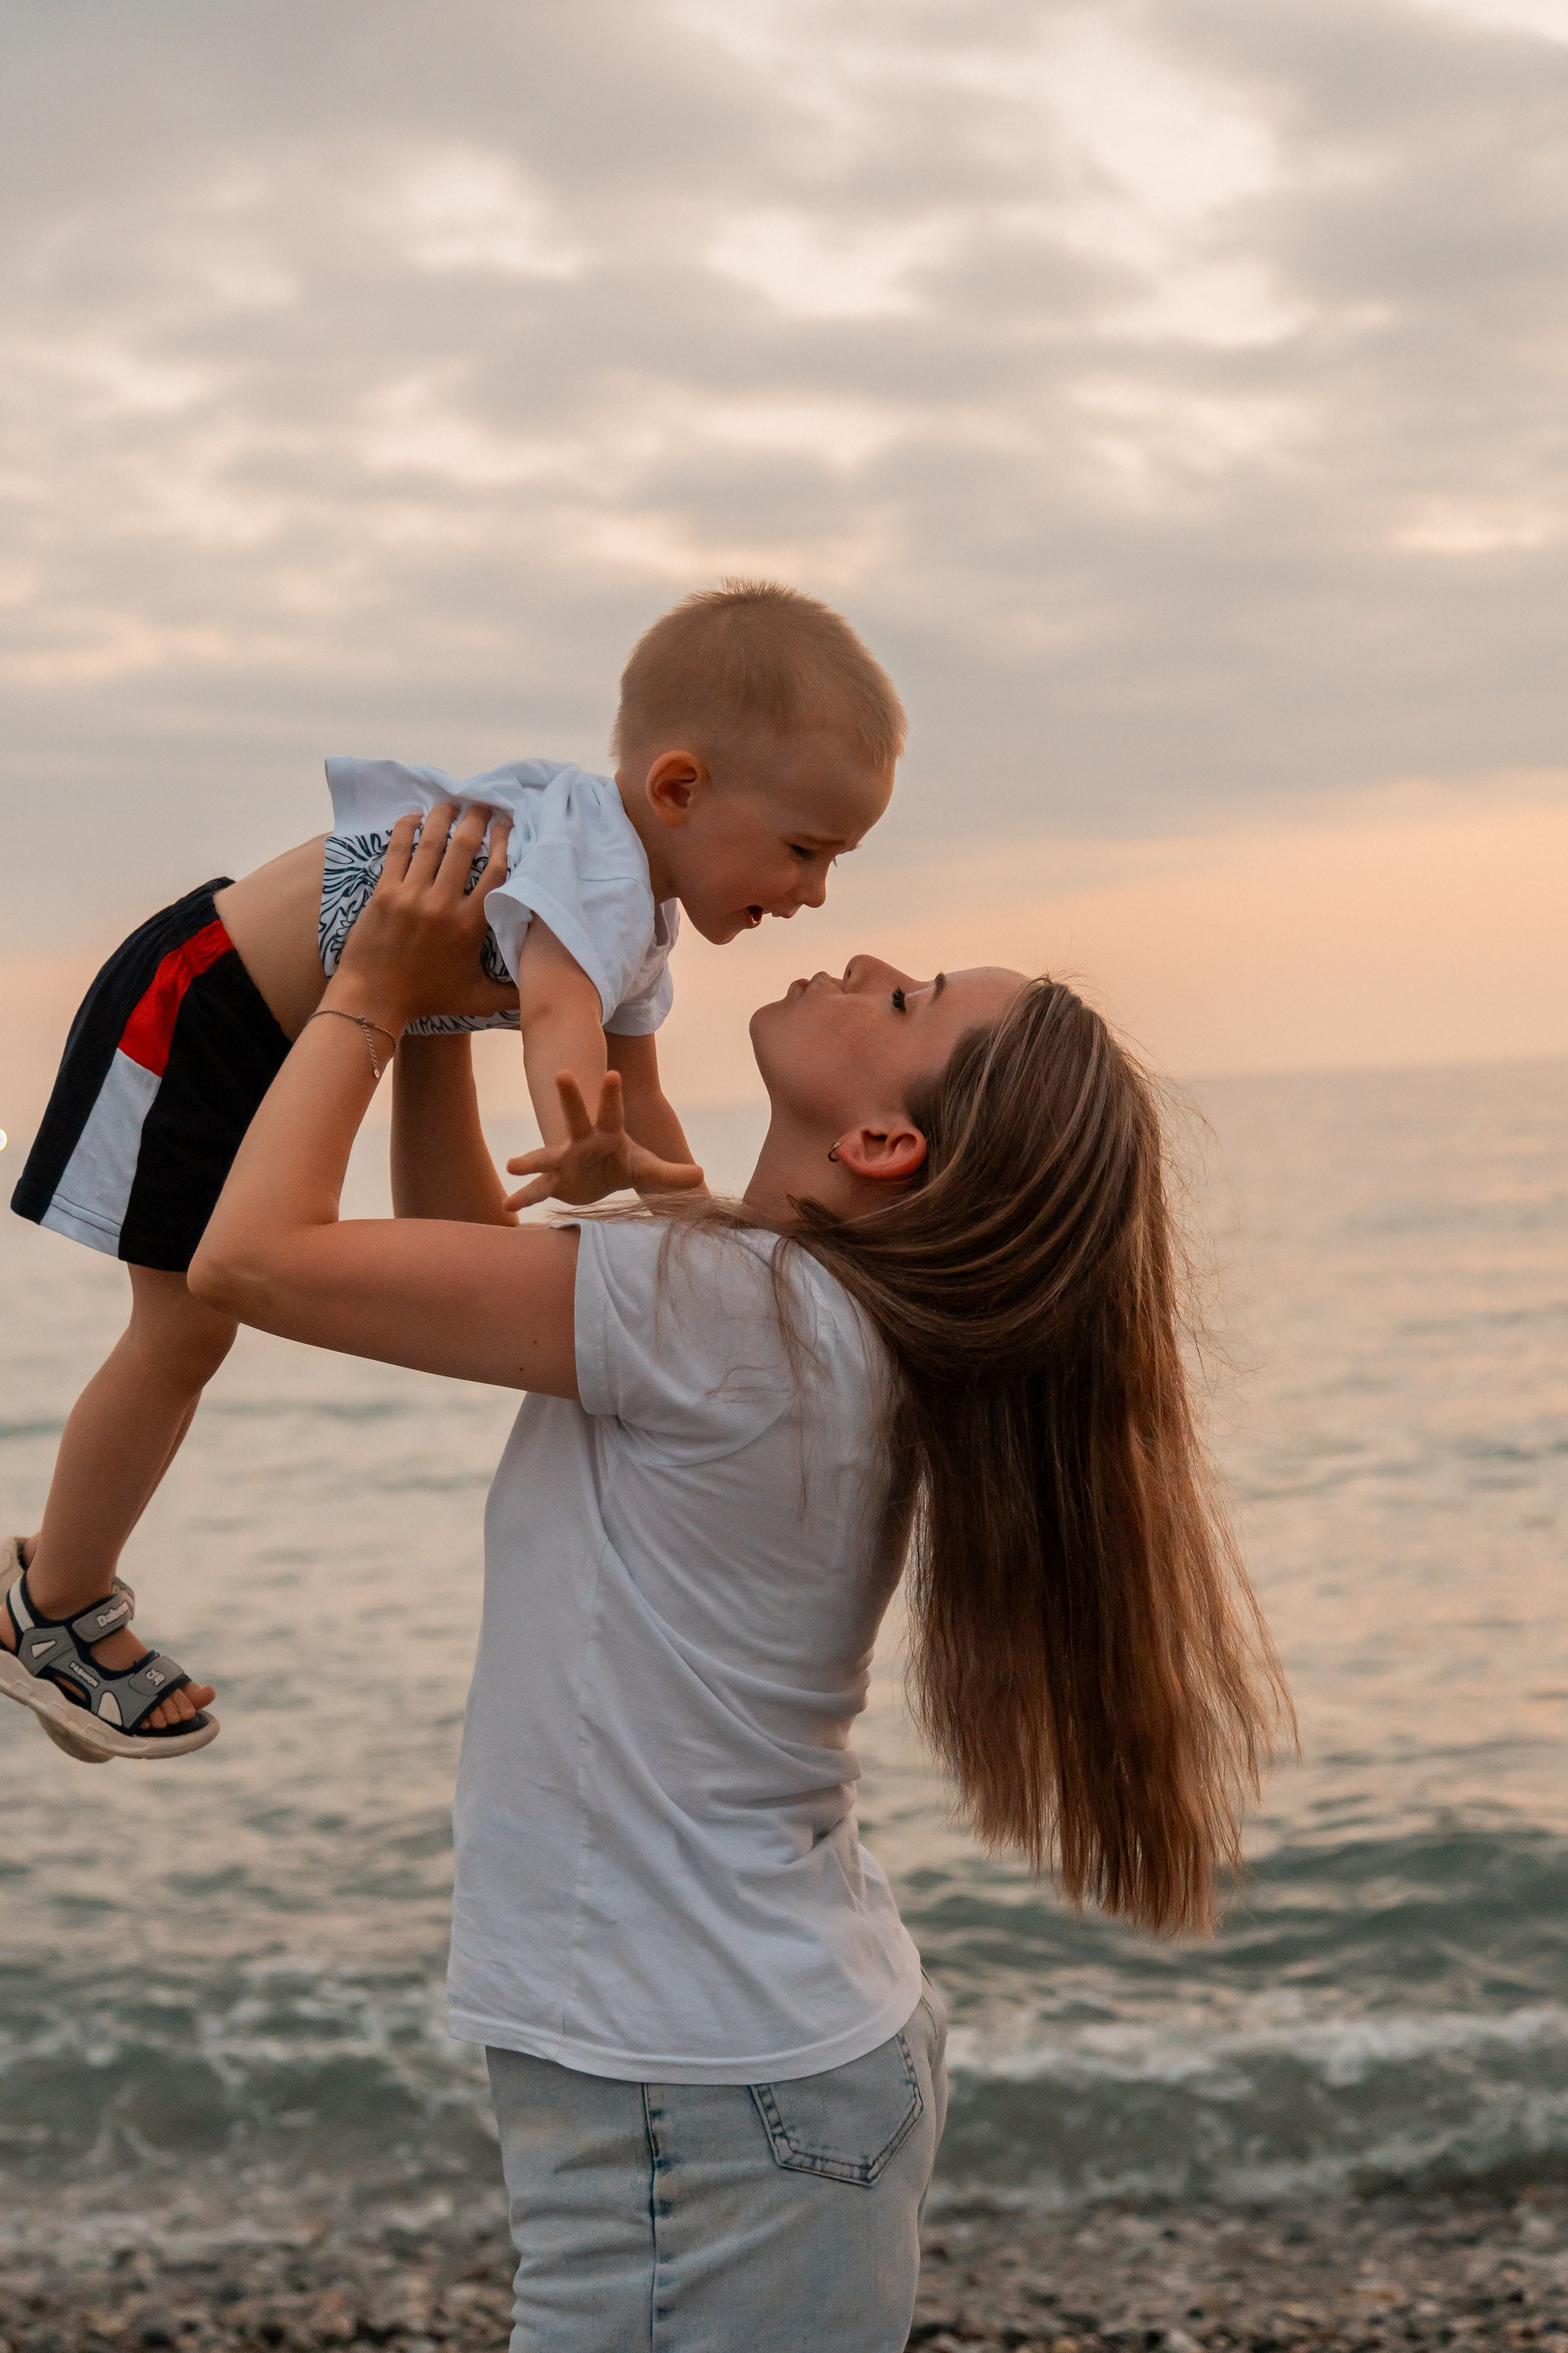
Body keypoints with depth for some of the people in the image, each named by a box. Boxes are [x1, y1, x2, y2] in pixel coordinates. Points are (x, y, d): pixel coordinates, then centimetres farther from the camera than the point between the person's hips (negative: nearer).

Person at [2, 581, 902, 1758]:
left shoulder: (640, 909, 0)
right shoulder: (592, 867, -33)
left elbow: (637, 1098, 9)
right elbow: (559, 1012, -54)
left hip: (285, 1042, 10)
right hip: (194, 1006, -10)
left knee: (196, 1326, 19)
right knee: (183, 1332, -3)